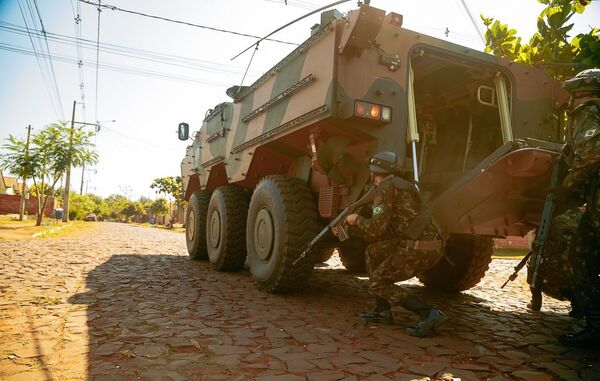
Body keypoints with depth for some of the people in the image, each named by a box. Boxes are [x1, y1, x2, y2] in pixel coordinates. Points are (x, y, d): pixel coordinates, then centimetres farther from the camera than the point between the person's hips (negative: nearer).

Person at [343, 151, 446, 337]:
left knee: (377, 283, 4)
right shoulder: (403, 185, 24)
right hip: (433, 246, 9)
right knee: (374, 251, 21)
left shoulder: (386, 187, -4)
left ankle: (428, 313, -8)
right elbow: (387, 232, 26)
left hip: (417, 249, -9)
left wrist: (357, 219, 9)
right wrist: (352, 229, 30)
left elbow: (376, 229, -11)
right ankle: (382, 311, 23)